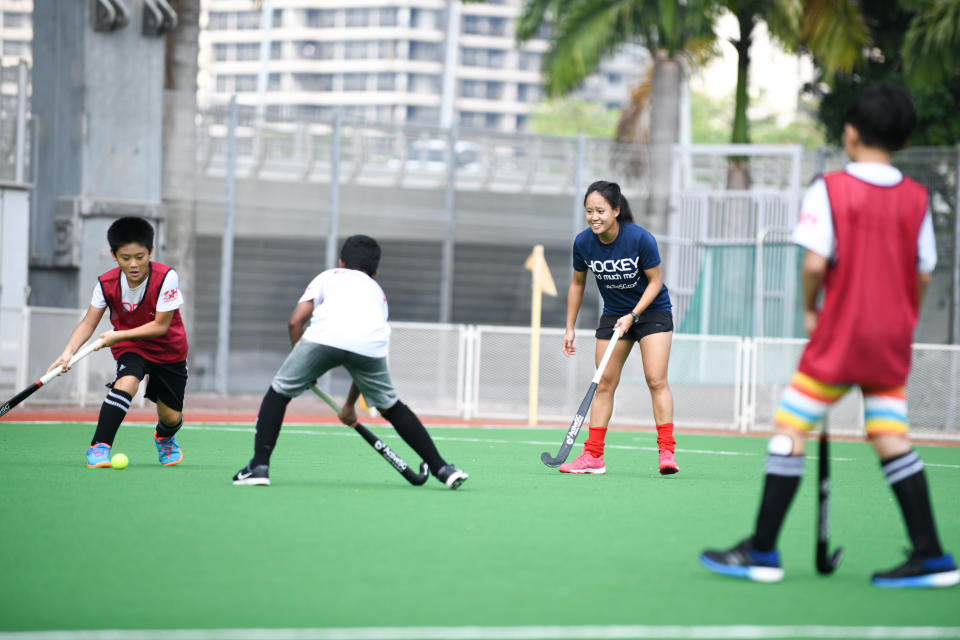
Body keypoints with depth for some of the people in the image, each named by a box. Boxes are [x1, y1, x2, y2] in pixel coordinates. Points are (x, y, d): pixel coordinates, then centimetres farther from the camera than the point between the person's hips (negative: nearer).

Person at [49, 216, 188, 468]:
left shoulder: (166, 278, -25)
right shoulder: (106, 284, -17)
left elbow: (161, 325, -24)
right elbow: (88, 323, -15)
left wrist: (118, 336, -28)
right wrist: (69, 351, -32)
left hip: (168, 351, 0)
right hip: (130, 348, 0)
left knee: (171, 417, 3)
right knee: (126, 382, -33)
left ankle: (164, 438, 42)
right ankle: (99, 447, -28)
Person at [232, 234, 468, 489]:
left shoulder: (328, 276, 34)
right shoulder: (378, 291, 41)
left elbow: (296, 320, 17)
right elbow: (366, 367, 41)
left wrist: (301, 365, 31)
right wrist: (350, 404, 51)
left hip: (325, 335, -3)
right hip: (371, 342, 3)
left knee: (279, 392, 17)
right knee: (390, 406, 25)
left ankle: (259, 466, 6)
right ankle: (441, 468, 23)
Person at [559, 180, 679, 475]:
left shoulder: (640, 239, -24)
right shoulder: (583, 243, -13)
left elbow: (655, 281, -13)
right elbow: (577, 283, 4)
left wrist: (633, 315, -23)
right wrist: (570, 327, 4)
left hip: (651, 311, -4)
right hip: (613, 315, 4)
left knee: (656, 381, -14)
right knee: (604, 384, 1)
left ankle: (666, 451, -13)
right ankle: (593, 456, 4)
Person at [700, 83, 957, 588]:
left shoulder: (830, 189, -9)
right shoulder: (916, 199, 4)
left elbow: (815, 263, -16)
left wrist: (810, 308, 1)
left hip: (840, 335, -5)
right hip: (892, 339, 5)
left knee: (790, 429, 2)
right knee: (890, 438, 8)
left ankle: (762, 551, 3)